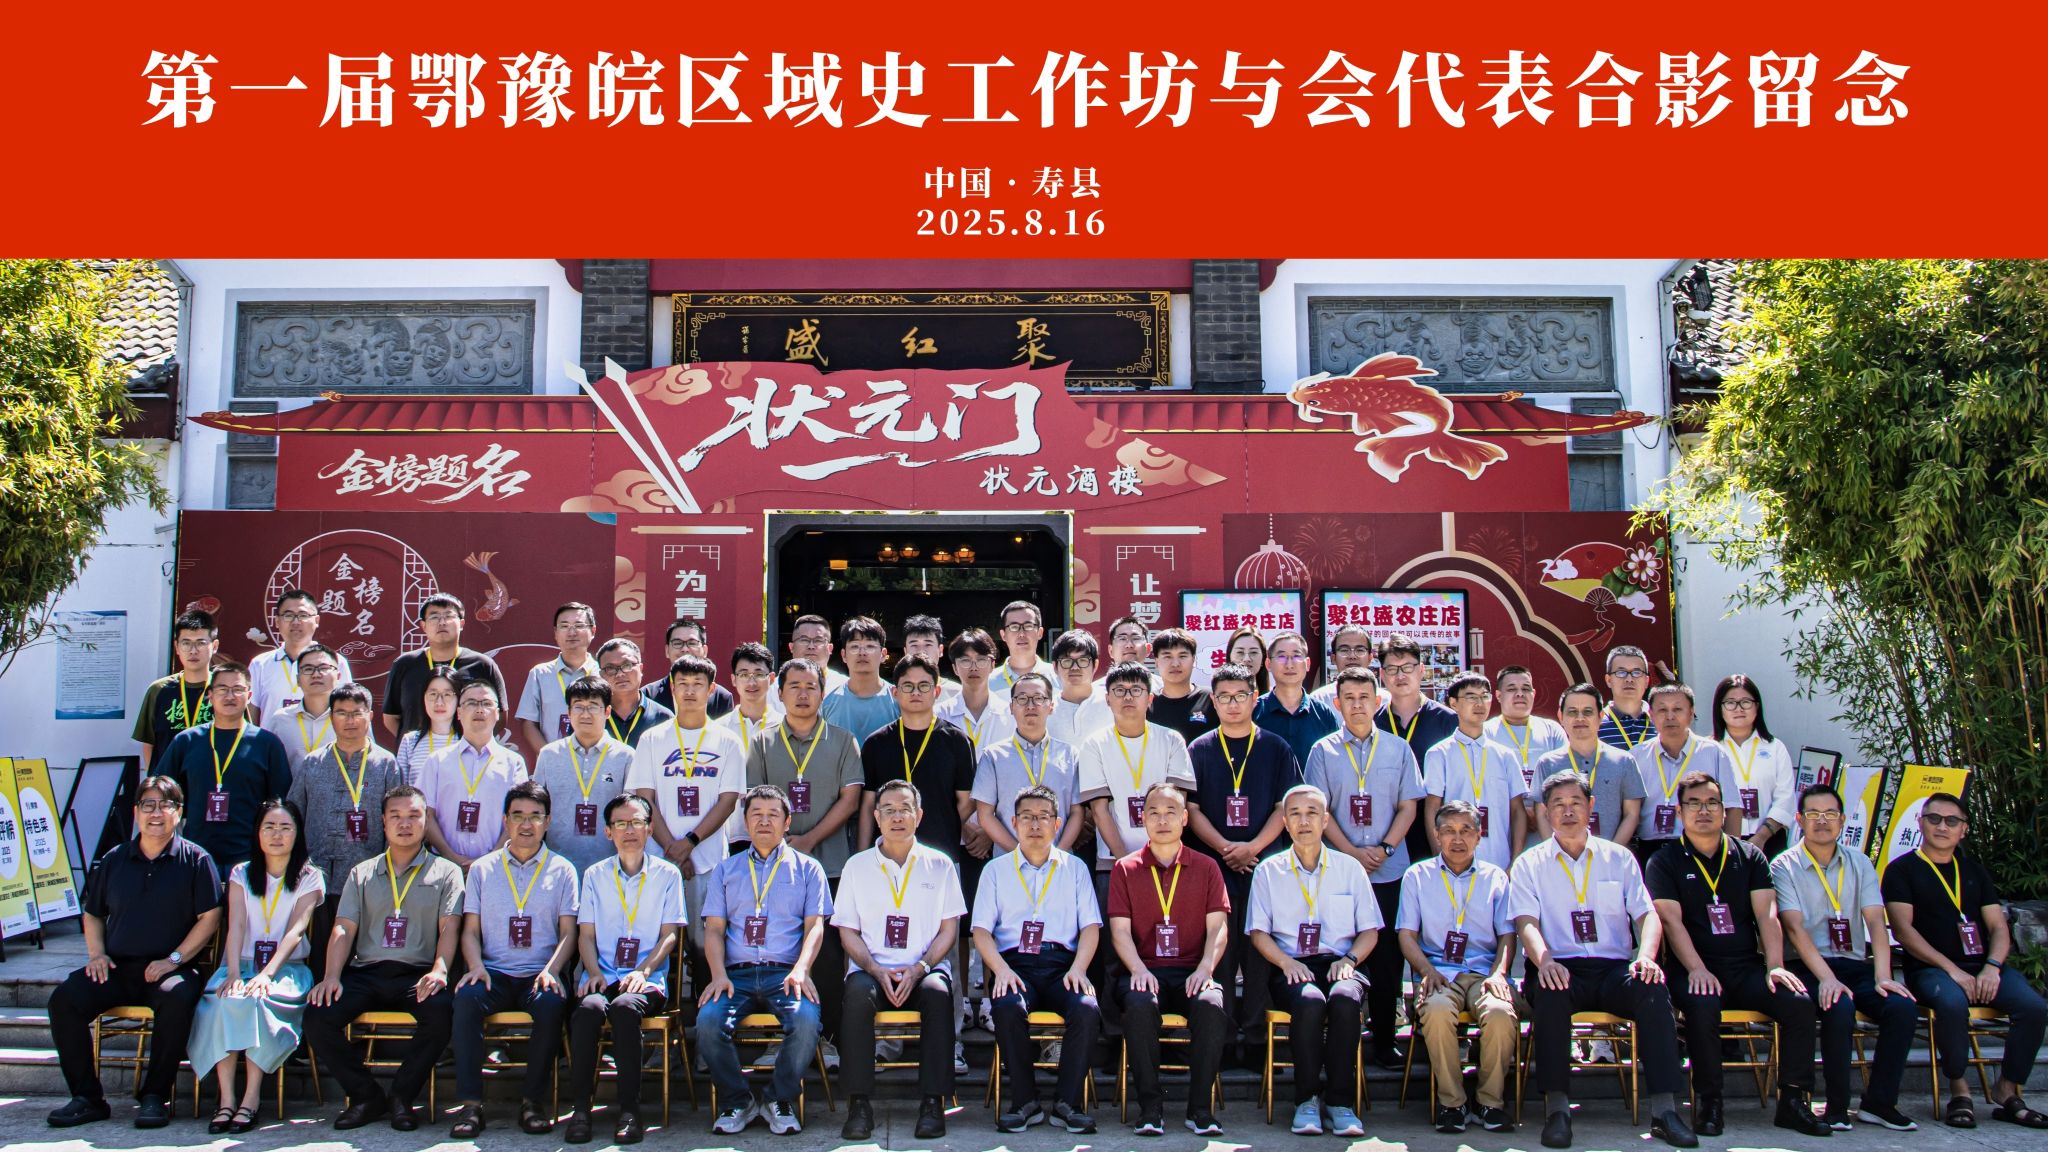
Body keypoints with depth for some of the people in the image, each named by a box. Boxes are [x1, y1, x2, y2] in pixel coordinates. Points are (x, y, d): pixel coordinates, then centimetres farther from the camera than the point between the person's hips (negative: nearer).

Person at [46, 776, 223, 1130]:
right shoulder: (113, 859, 15)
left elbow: (209, 917, -3)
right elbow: (91, 914, 23)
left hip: (169, 969, -4)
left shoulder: (195, 859, 3)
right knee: (64, 999, -20)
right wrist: (96, 954, 4)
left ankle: (154, 1096, -20)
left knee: (178, 998, -35)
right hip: (116, 967, 4)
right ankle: (87, 1098, -10)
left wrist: (173, 959, -13)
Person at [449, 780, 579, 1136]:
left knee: (551, 1003, -33)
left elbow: (568, 931, 4)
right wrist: (476, 966, -11)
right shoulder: (482, 869, 14)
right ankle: (470, 1103, -24)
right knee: (466, 998, -30)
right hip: (493, 973, 1)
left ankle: (533, 1099, -18)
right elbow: (470, 930, 10)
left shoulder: (562, 870, 11)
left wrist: (551, 970, -14)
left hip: (539, 974, -1)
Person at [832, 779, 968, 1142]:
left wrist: (919, 968, -10)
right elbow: (847, 931, 8)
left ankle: (933, 1102, -28)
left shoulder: (939, 864, 12)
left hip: (925, 968, 0)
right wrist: (876, 970, -10)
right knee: (858, 993, -33)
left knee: (938, 992, -34)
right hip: (872, 968, 0)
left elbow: (949, 929, 7)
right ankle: (859, 1103, -28)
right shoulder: (857, 865, 13)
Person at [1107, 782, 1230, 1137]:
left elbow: (1218, 927, 5)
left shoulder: (1206, 867, 13)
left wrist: (1205, 968, -13)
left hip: (1192, 971, 1)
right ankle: (1150, 1106, -20)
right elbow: (1120, 929, 3)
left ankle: (1199, 1107, -17)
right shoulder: (1125, 868, 11)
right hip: (1144, 970, 0)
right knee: (1141, 1005, -34)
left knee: (1211, 1005, -32)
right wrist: (1138, 969, -15)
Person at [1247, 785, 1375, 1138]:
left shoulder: (1350, 868, 13)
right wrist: (1287, 962, -13)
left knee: (1346, 997, -34)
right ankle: (1306, 1100, -21)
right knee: (1310, 999, -35)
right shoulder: (1268, 871, 10)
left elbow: (1369, 931, 11)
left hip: (1339, 964, 1)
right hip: (1292, 969, -1)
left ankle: (1339, 1101, -23)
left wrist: (1349, 959, -9)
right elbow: (1258, 932, 6)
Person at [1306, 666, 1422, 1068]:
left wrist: (1384, 848, -9)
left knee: (1387, 958, 3)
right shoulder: (1323, 751, 4)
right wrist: (1352, 852, -11)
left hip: (1390, 871, 1)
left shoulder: (1398, 749, 8)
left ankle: (1384, 1040, 12)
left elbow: (1408, 807, 6)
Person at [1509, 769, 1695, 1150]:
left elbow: (1647, 915, 6)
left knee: (1652, 987, -30)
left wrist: (1646, 956, -16)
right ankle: (1556, 1107, -28)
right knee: (1549, 990, -35)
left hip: (1614, 969, 2)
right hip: (1560, 970, -2)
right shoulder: (1529, 864, 10)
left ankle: (1664, 1108, -27)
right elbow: (1526, 922, -3)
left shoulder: (1618, 858, 16)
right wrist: (1544, 961, -25)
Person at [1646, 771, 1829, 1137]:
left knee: (1799, 1001, -23)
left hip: (1747, 967, 3)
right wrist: (1697, 969, -21)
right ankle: (1709, 1101, -20)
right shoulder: (1664, 862, 4)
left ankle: (1793, 1101, -11)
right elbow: (1671, 921, -7)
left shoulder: (1749, 856, 14)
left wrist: (1775, 966, -12)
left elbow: (1767, 914, 3)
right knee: (1702, 1004, -34)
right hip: (1694, 968, -3)